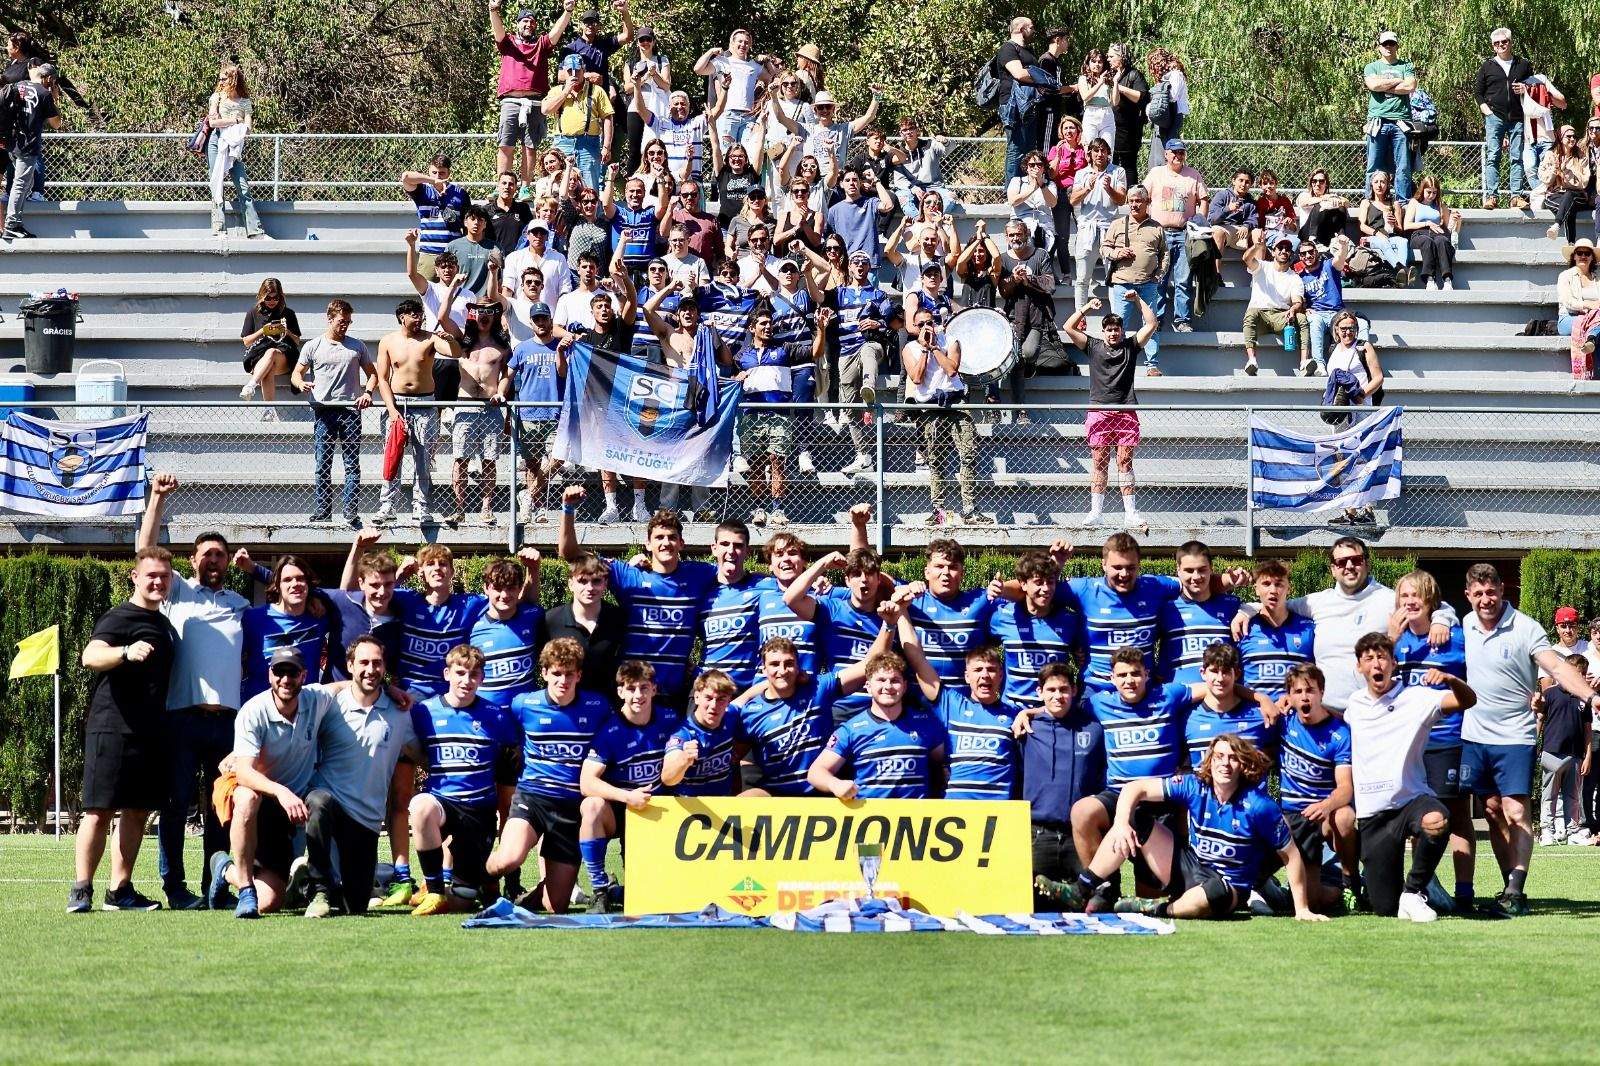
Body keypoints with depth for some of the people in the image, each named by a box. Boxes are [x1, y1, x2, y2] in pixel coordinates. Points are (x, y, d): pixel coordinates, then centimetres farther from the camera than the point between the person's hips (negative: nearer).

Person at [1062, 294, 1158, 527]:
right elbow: (1068, 328, 8)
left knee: (1125, 461, -1)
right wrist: (1087, 308, 3)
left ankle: (1130, 513, -2)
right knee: (1099, 462, 0)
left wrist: (1138, 301, 5)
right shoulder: (1093, 346, 13)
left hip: (1126, 410, 0)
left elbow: (1152, 325, 9)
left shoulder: (1131, 346, 13)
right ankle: (1095, 512, 0)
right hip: (1099, 410, 0)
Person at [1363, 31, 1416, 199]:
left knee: (1403, 168, -4)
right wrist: (1398, 81, 1)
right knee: (1374, 168, -3)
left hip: (1401, 121, 0)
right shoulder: (1372, 67, 15)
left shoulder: (1406, 67, 15)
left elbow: (1411, 87, -3)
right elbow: (1374, 85, -6)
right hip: (1378, 121, 0)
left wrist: (1384, 86, -2)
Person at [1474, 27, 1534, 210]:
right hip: (1495, 117, -1)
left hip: (1517, 118, 1)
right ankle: (1491, 196, -9)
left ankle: (1517, 195, -1)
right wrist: (1486, 110, -1)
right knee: (1492, 157, -7)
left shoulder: (1524, 65, 13)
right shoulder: (1487, 66, 10)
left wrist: (1526, 89, -1)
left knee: (1517, 158, -1)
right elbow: (1477, 92, 12)